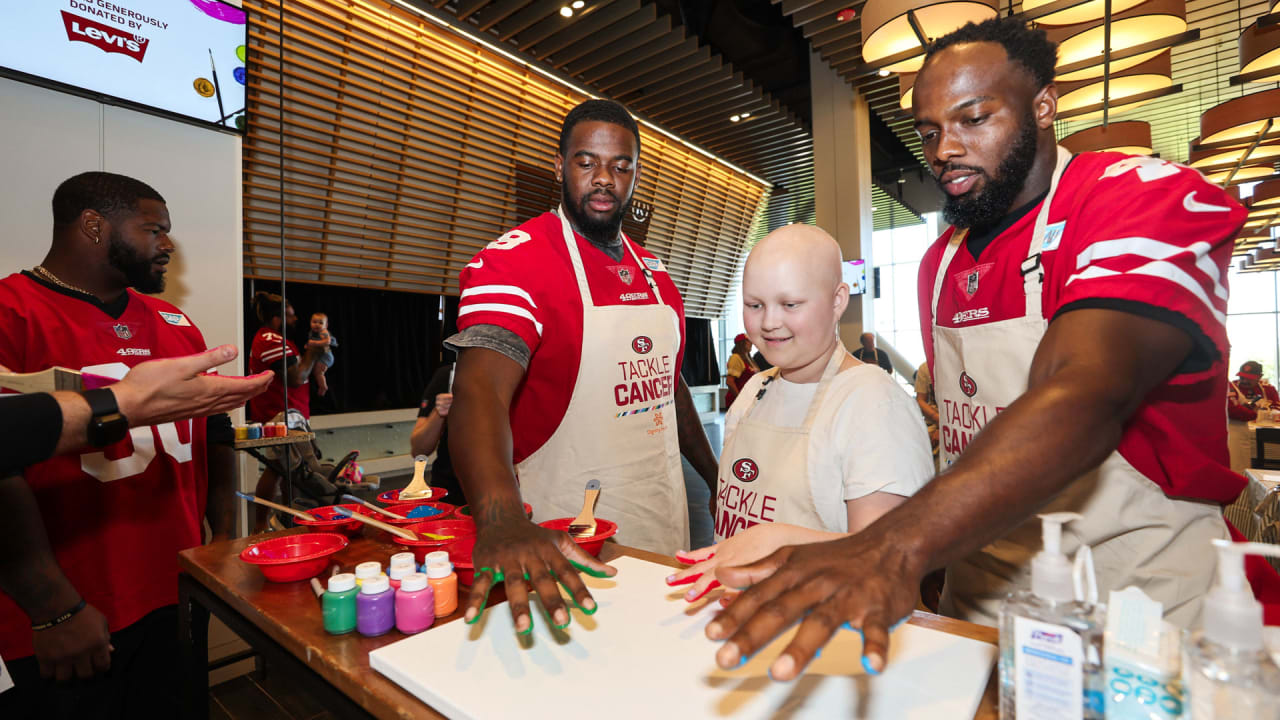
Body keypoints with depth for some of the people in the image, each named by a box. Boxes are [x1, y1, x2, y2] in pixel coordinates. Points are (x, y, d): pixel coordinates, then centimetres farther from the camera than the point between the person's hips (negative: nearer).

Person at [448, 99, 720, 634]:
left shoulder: (655, 274, 9)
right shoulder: (513, 260, -15)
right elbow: (481, 389, -31)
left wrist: (714, 476, 15)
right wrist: (502, 521, -47)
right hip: (565, 539, -6)